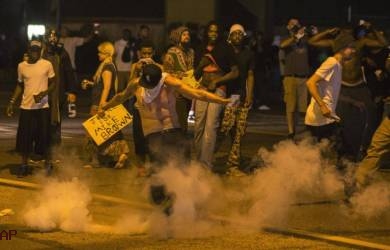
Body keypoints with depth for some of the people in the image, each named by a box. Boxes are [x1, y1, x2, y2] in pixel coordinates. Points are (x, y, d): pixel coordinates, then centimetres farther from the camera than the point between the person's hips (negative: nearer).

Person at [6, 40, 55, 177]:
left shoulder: (47, 65, -5)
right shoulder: (21, 66, 4)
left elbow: (53, 83, 1)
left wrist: (43, 93, -16)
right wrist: (12, 102, 8)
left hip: (42, 107, -3)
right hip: (26, 107, 3)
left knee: (44, 137, 0)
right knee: (24, 137, 3)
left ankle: (48, 164, 16)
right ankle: (24, 165, 14)